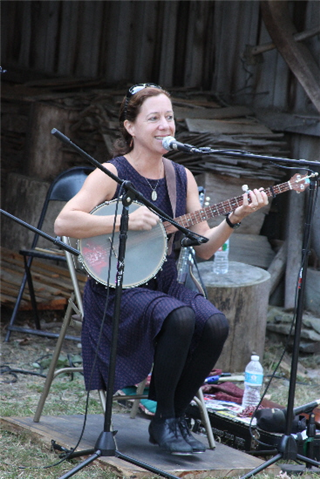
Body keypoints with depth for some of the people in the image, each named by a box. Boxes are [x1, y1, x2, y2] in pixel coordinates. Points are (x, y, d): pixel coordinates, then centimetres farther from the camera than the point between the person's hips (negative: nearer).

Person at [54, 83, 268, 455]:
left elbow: (203, 248, 9)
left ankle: (176, 417, -4)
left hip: (165, 282, 6)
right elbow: (64, 222, -21)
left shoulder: (182, 178, 9)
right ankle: (163, 420, -15)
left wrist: (234, 219, -7)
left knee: (215, 325, -23)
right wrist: (126, 221, -27)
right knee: (179, 318, -33)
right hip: (118, 288, -6)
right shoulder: (111, 174, -8)